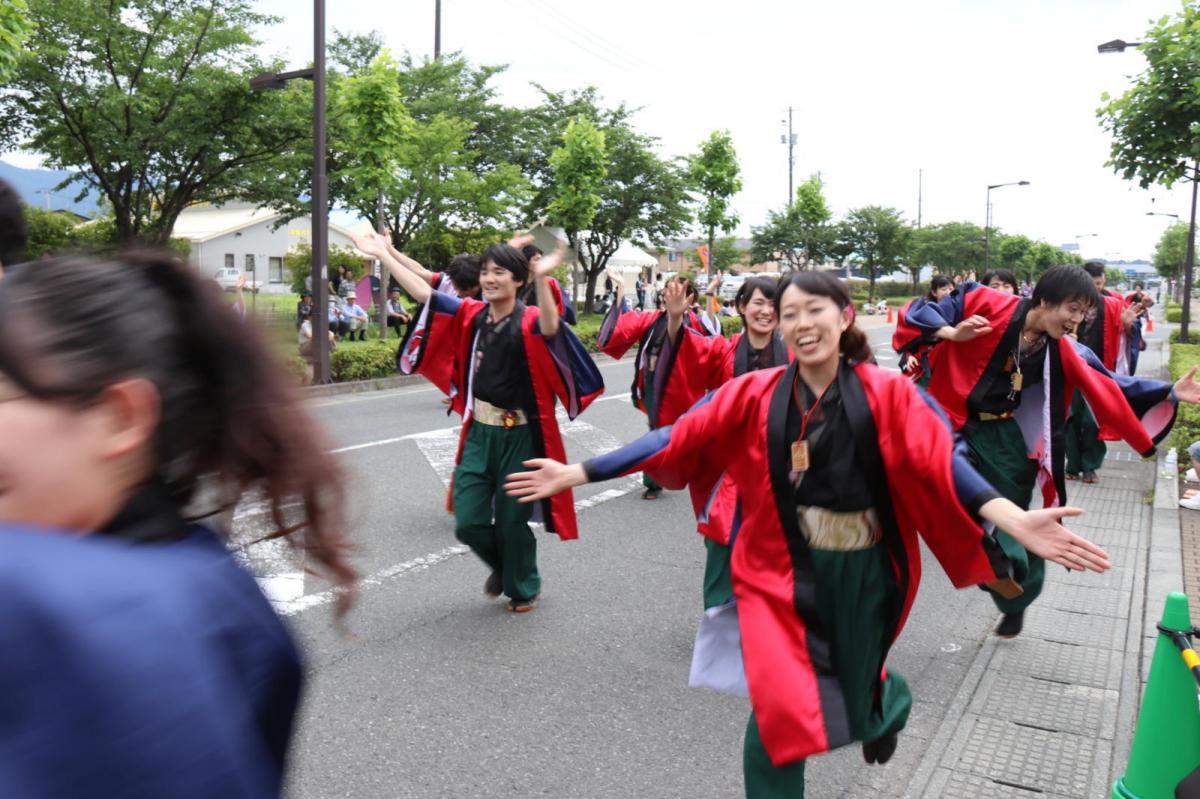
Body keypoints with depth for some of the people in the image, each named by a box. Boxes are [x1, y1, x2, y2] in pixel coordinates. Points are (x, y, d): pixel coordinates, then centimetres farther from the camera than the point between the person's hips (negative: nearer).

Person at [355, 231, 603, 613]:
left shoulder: (529, 322, -14)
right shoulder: (471, 313, 2)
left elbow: (551, 327, -37)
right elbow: (423, 293, 3)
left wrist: (542, 278, -54)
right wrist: (383, 255, 0)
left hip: (518, 437, -4)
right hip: (478, 433, 5)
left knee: (511, 521, 9)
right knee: (468, 523, 6)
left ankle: (524, 588, 37)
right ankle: (501, 566, 39)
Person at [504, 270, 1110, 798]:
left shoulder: (886, 393, -10)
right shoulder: (757, 393, -8)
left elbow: (941, 462, -20)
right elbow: (676, 440, -9)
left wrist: (1016, 520, -36)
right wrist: (576, 474, -12)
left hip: (862, 574, 0)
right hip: (780, 571, 0)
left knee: (854, 705, 20)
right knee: (780, 716, -9)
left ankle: (888, 698, 59)